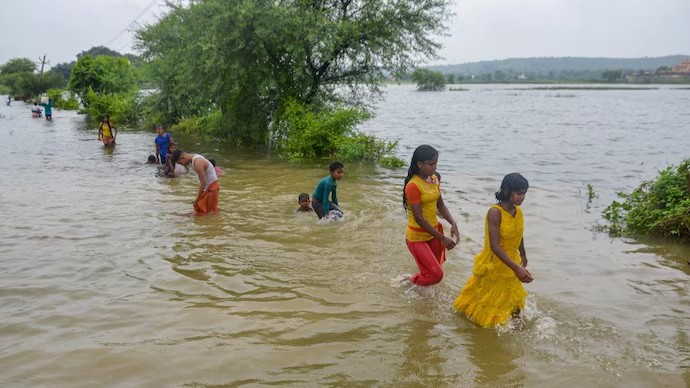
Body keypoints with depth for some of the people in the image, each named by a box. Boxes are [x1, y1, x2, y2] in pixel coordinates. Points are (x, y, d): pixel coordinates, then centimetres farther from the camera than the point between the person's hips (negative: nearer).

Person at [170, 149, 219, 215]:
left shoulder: (197, 163, -27)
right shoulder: (194, 158, 3)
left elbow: (203, 182, -27)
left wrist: (197, 199, -21)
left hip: (211, 186, -10)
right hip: (206, 186, 10)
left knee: (211, 213, -2)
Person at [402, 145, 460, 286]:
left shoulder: (434, 179, 1)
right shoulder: (413, 186, -23)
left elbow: (440, 205, 10)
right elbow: (419, 218, -23)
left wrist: (453, 224, -7)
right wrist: (443, 238, -23)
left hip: (433, 233, 7)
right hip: (417, 237, -7)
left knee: (433, 271, 14)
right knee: (436, 274, -7)